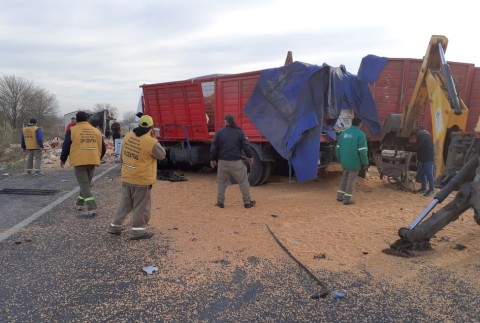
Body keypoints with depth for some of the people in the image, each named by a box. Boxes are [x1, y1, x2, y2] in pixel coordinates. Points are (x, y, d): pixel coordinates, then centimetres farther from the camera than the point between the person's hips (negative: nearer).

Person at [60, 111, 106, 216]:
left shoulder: (72, 130, 0)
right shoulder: (96, 131, 10)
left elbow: (66, 147, 0)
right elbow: (103, 148, 13)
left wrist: (63, 159, 15)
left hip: (79, 161, -4)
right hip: (92, 161, 4)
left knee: (84, 185, -2)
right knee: (86, 183, 20)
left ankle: (92, 208, -11)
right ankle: (80, 203, 32)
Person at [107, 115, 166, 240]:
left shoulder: (128, 136, 0)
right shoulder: (151, 142, -20)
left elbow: (122, 156, 11)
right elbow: (162, 155, -3)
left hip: (126, 178, 7)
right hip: (142, 180, -6)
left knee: (125, 203, 21)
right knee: (141, 206, 8)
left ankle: (115, 226, 29)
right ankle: (138, 230, 15)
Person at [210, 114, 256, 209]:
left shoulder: (219, 132, -1)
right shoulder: (239, 132, -3)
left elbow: (214, 147, 1)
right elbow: (246, 146, -2)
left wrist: (213, 159, 13)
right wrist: (250, 156, 13)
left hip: (223, 162, 1)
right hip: (236, 162, -1)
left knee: (221, 181, 15)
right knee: (243, 181, 9)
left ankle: (220, 202, 15)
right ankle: (247, 202, 12)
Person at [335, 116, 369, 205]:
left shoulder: (343, 133, 7)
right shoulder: (360, 134, -12)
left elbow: (338, 148, 10)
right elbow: (363, 151, -16)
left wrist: (340, 159, 20)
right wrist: (365, 163, -8)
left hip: (344, 161, 6)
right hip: (354, 162, -6)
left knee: (344, 177, 19)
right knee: (351, 179, 3)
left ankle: (340, 196, 23)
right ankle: (347, 199, 8)